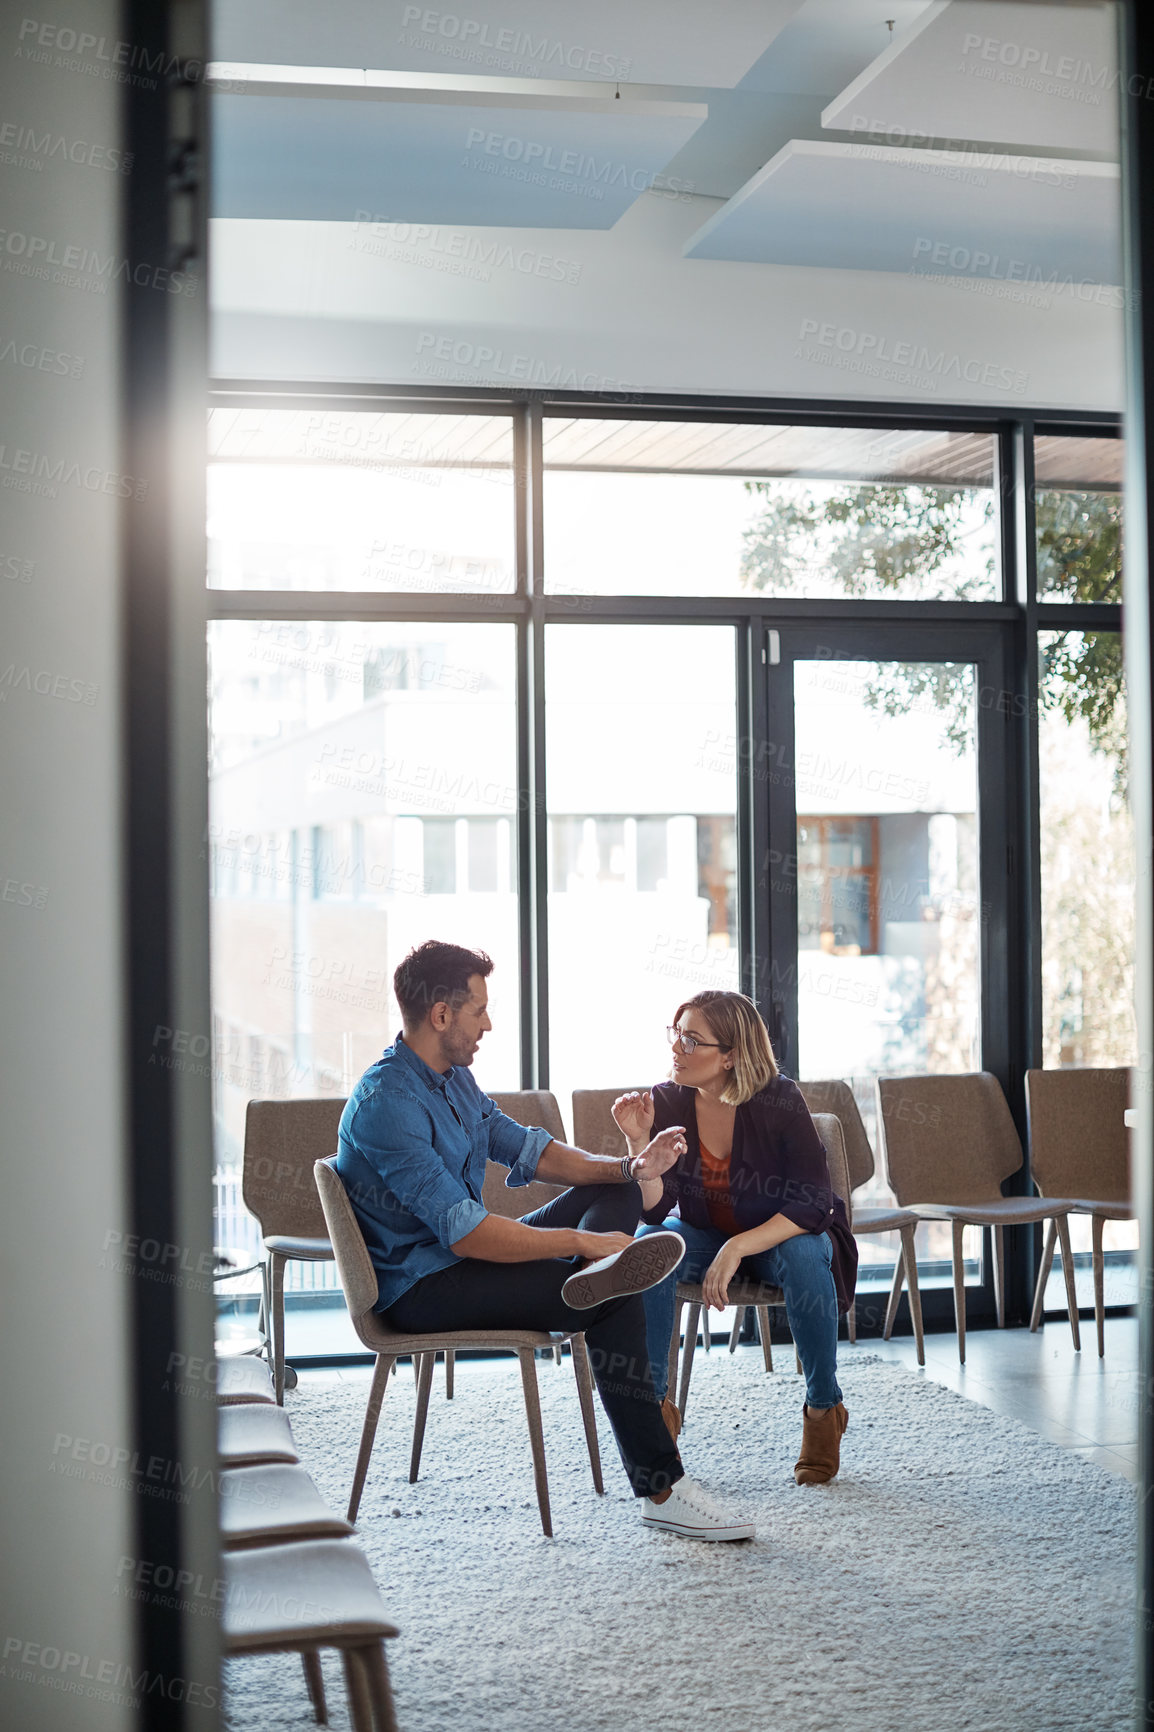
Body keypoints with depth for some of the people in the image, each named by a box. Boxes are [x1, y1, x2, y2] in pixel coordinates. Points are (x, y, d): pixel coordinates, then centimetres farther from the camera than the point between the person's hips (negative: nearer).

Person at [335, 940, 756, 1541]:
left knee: (616, 1193, 9)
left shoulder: (452, 1077, 9)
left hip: (461, 1255, 10)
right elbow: (465, 1233, -29)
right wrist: (582, 1242, -24)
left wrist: (629, 1168, 0)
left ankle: (602, 1273, -21)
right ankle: (661, 1489, -16)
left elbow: (526, 1148, 15)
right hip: (419, 1287, -10)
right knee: (617, 1304, -22)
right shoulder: (386, 1103, -24)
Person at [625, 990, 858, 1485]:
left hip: (781, 1235, -2)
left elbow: (814, 1205, -25)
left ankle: (823, 1408, -13)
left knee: (804, 1257, -35)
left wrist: (737, 1248, -36)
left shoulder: (779, 1102, -22)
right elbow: (655, 1209, -16)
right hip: (706, 1234, 2)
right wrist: (640, 1144, -33)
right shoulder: (667, 1102, -14)